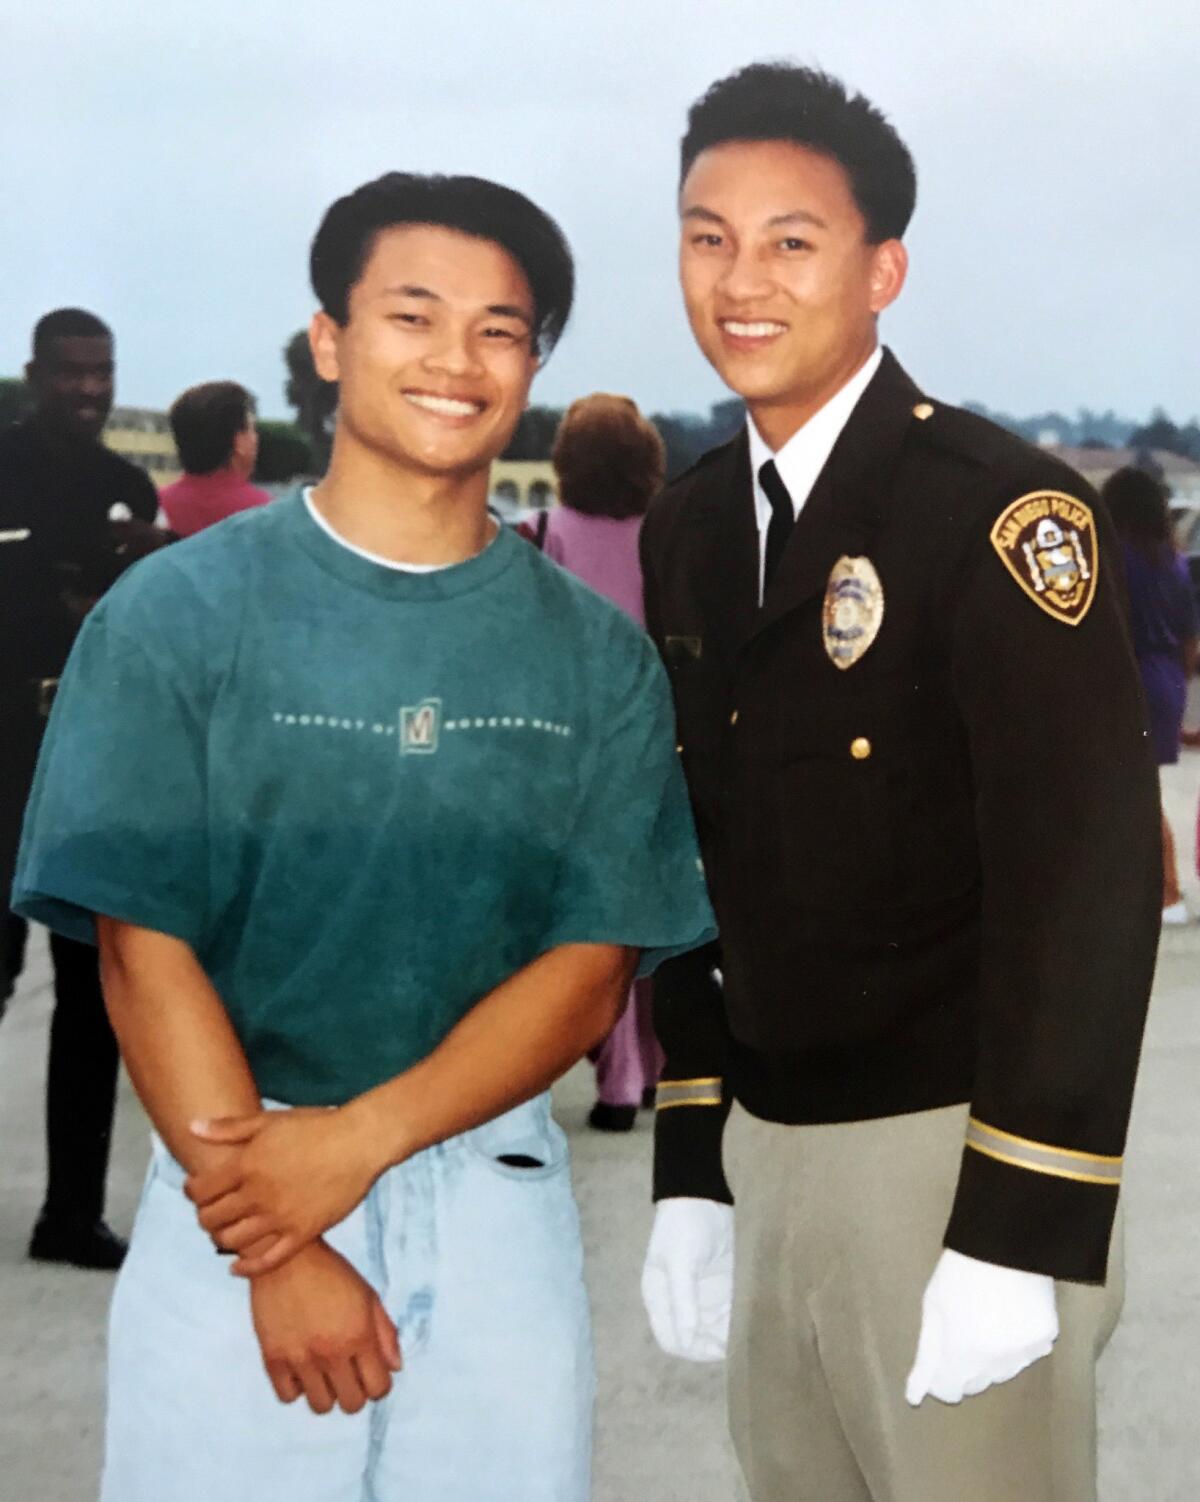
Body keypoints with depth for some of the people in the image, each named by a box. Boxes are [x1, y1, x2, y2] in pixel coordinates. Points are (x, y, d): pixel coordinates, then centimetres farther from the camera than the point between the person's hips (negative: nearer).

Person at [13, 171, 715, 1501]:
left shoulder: (597, 657, 4)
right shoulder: (178, 615, -2)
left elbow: (591, 978, 0)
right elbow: (144, 953, -7)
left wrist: (360, 1138, -14)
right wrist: (274, 1253, -13)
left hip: (498, 1201, 2)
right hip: (228, 1194, -2)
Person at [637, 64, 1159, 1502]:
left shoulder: (999, 508, -13)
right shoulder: (688, 528, 9)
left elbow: (1088, 865, -18)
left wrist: (1017, 1233, -20)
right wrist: (688, 1167, 10)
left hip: (955, 1151, -6)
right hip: (763, 1148, 6)